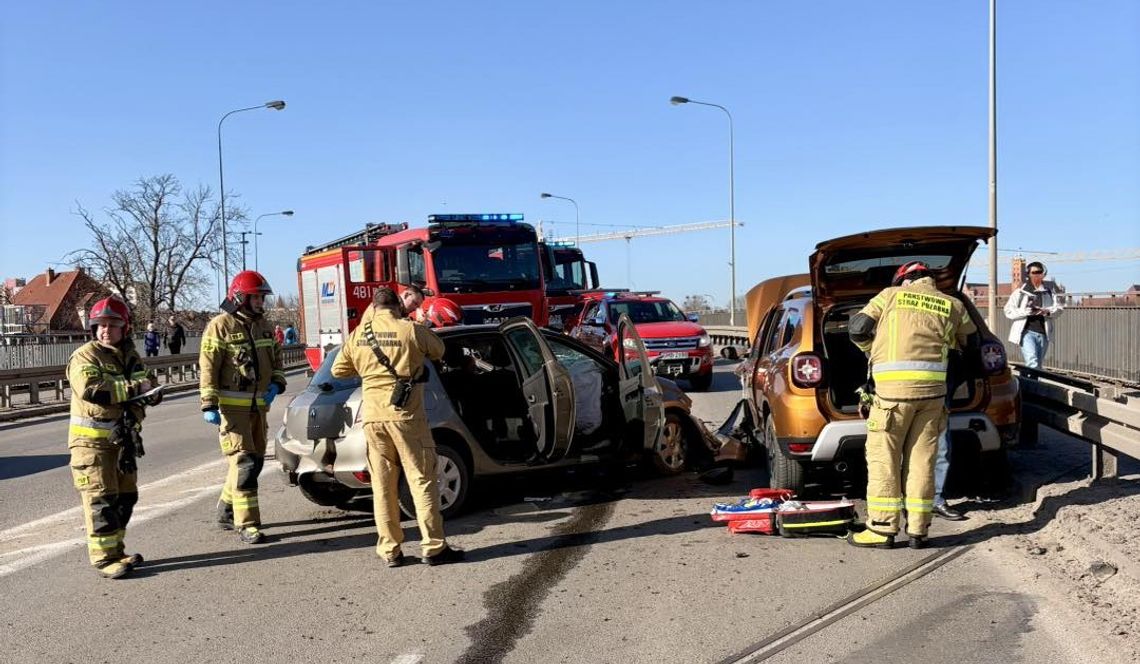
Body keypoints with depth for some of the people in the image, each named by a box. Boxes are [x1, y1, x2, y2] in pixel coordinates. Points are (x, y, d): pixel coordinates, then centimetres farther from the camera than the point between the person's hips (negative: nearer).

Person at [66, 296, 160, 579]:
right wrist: (134, 387, -24)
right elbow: (91, 389, -27)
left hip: (122, 438, 8)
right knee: (101, 499, -7)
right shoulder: (85, 356, -11)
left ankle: (116, 551, 26)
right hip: (91, 440, -7)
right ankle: (104, 558, -1)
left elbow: (145, 391, 13)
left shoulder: (131, 357, 12)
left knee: (125, 496, 13)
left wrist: (134, 416, -8)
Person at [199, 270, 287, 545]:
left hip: (258, 405, 8)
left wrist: (276, 383, 3)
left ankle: (226, 510, 30)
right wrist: (209, 405, -19)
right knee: (244, 462, -10)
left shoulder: (262, 325, 12)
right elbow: (207, 369, -13)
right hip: (232, 406, -8)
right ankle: (246, 523, -5)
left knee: (255, 460, 13)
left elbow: (276, 358, 22)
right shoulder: (220, 326, -10)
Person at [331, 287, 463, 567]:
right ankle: (434, 547, 4)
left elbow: (338, 370, 18)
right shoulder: (411, 330, -7)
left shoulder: (358, 335, 6)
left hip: (373, 416, 4)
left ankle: (389, 550, 13)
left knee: (383, 485, 10)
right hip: (406, 415, -4)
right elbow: (438, 350, 11)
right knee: (422, 481, 2)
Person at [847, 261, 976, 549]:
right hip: (933, 388, 3)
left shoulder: (891, 295, 10)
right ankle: (918, 531, 11)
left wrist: (874, 351, 24)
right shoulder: (953, 305, 16)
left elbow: (857, 329, 7)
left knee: (883, 458, 2)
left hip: (894, 386, -3)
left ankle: (883, 529, 3)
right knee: (921, 459, 9)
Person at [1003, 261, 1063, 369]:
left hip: (1043, 333, 4)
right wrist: (1026, 311, -17)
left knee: (1038, 365, 10)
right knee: (1033, 364, -19)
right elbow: (1008, 311, -1)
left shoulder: (1048, 292, 13)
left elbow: (1059, 308, 7)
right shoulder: (1020, 292, 2)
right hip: (1027, 332, -4)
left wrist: (1047, 311, -15)